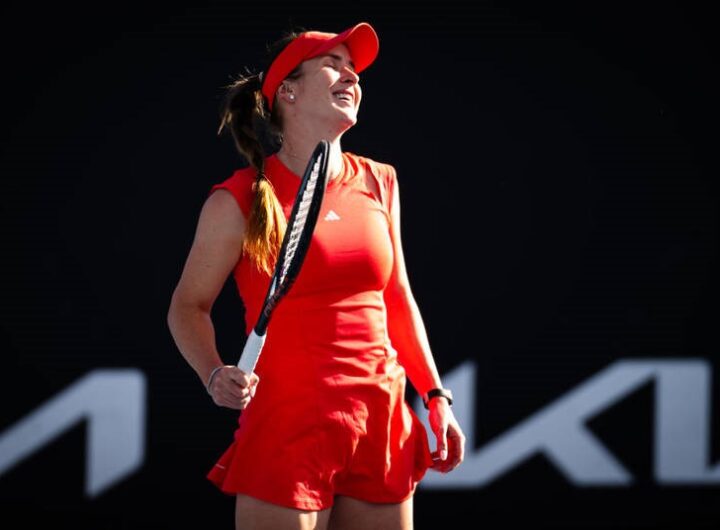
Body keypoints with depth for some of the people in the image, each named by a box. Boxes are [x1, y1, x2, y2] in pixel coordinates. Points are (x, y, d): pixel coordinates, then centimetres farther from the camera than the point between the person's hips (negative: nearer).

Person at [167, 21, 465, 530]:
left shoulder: (379, 184, 10)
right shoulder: (240, 200, -4)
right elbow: (189, 305, 3)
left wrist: (436, 395, 13)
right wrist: (215, 375, -15)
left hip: (382, 425, 5)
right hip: (288, 426, -5)